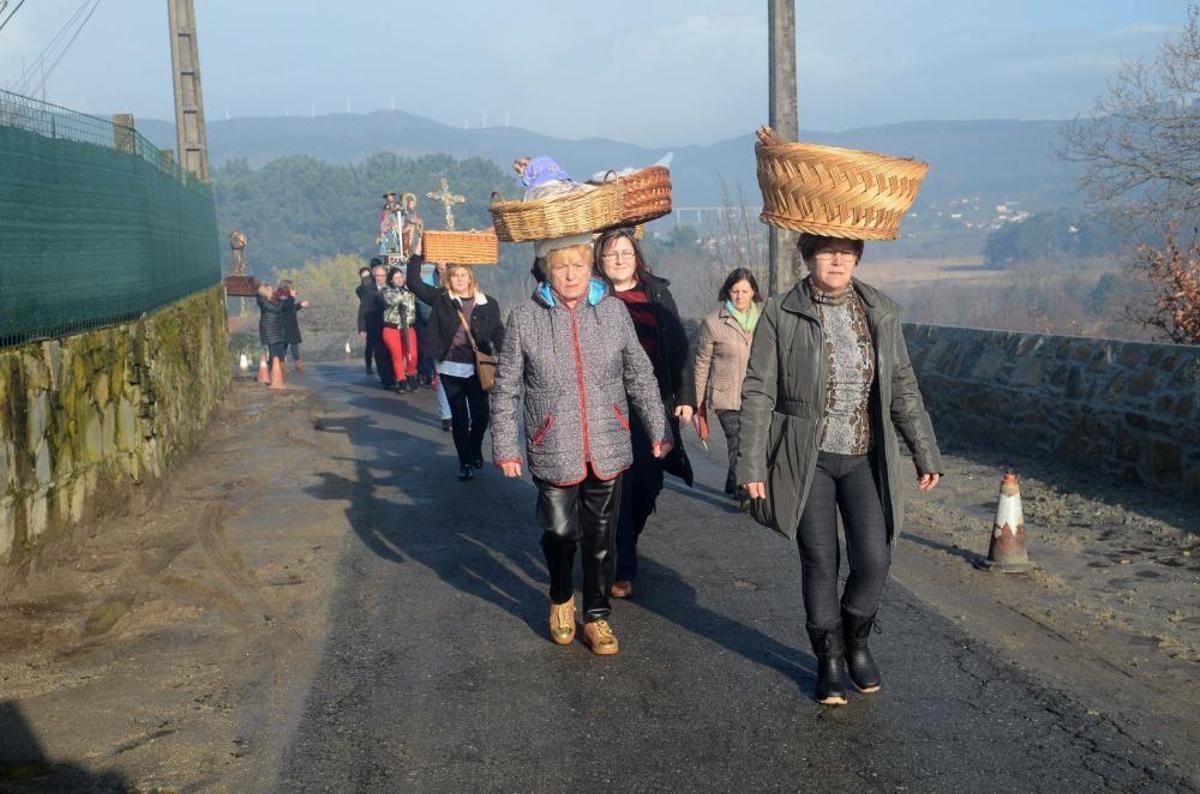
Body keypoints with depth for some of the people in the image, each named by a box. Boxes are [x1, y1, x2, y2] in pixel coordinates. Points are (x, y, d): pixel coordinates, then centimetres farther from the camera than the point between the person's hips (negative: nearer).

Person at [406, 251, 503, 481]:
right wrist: (418, 253, -8)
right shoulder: (441, 299, 2)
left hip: (477, 369, 0)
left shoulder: (488, 304, 2)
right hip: (451, 369, 0)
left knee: (481, 415, 2)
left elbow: (498, 333, 5)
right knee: (459, 417, 6)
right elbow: (414, 282, -2)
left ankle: (476, 450, 31)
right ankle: (465, 462, 16)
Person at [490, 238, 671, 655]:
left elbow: (640, 376, 8)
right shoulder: (525, 318, -4)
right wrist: (504, 446, 0)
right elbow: (506, 390, 1)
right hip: (554, 453, -2)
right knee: (560, 533, 1)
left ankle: (596, 617, 26)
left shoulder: (613, 311, 1)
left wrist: (658, 429, 8)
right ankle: (561, 598, 32)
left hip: (607, 450, 2)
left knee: (601, 539, 9)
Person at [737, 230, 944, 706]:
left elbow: (902, 387, 9)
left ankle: (857, 642, 25)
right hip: (807, 459, -2)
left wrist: (926, 453, 9)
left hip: (865, 458, 2)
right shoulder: (781, 316, -6)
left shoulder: (881, 312, 3)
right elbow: (758, 393, -5)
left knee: (874, 560, -3)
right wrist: (751, 465, -9)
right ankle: (829, 659, 23)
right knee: (820, 563, 3)